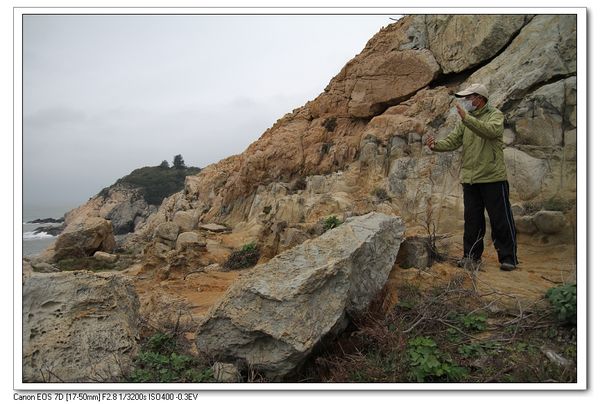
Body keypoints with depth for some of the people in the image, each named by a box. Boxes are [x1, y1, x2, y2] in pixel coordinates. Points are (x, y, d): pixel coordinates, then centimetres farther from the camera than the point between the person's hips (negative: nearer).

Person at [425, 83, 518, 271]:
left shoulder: (495, 115, -4)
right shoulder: (464, 121, 12)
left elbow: (491, 131, -25)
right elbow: (453, 140, 2)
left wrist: (467, 118, -32)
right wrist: (436, 145, -16)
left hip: (493, 178, -5)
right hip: (469, 178, 5)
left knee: (501, 220, 2)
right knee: (472, 220, 12)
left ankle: (508, 257, 14)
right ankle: (472, 255, 23)